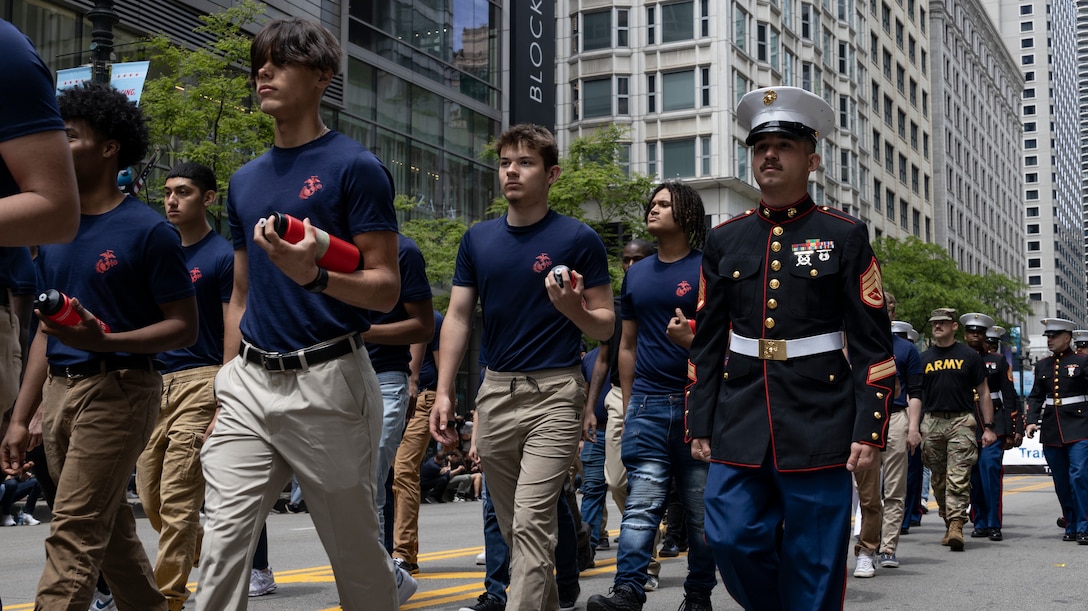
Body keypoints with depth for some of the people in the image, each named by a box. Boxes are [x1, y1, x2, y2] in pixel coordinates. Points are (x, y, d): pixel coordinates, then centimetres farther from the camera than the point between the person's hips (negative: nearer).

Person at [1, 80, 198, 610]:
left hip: (118, 387, -7)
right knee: (110, 531, 14)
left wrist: (104, 340, -24)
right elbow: (46, 332, 18)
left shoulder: (147, 230, -9)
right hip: (59, 389, 7)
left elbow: (183, 327, -9)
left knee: (73, 535, -10)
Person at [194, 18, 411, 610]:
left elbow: (385, 289, -8)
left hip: (325, 382, -5)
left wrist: (314, 275, -27)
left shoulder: (355, 167, -5)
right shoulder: (245, 181, 15)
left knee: (353, 546, 8)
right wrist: (224, 393, 17)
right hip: (250, 383, 5)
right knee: (223, 541, -4)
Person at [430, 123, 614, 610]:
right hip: (494, 392, 5)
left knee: (531, 522, -13)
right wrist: (444, 392, 3)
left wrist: (572, 307, -22)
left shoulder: (579, 240, -3)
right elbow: (458, 317, 10)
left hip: (554, 392, -5)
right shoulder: (478, 239, 10)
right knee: (512, 524, 12)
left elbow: (604, 326, 0)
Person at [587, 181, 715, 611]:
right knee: (641, 504, -7)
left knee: (700, 507, 4)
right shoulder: (636, 274, 16)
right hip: (648, 404, 3)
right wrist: (629, 405, 16)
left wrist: (692, 341, -21)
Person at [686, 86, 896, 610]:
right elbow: (706, 342, 12)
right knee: (732, 540, -2)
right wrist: (699, 425, 8)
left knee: (814, 566, 2)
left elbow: (872, 344, -2)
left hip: (819, 425, -3)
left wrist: (869, 430, -8)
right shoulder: (724, 240, 10)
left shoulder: (845, 235, 1)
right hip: (739, 425, 3)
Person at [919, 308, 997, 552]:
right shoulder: (924, 359, 12)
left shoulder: (969, 356, 6)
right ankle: (949, 525, 18)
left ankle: (956, 526, -17)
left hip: (961, 422, -3)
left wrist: (988, 427, 1)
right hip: (932, 423, 3)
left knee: (959, 478, -12)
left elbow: (983, 393, 8)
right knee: (939, 480, 7)